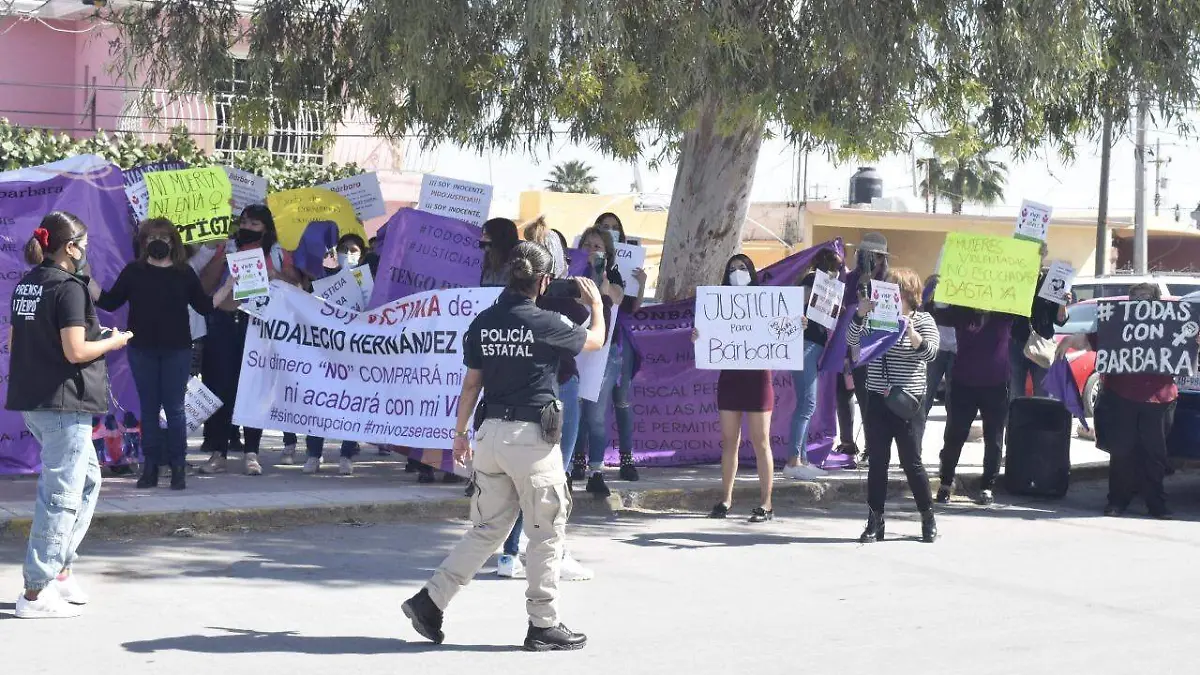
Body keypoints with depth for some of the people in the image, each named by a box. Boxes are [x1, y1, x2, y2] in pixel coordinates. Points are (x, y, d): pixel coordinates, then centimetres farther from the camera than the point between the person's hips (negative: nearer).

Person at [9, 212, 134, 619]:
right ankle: (36, 592, -1)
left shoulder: (26, 285, 12)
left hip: (31, 401, 9)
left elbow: (13, 344, 16)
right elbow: (76, 351, -19)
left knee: (88, 479, 21)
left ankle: (60, 570, 21)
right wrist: (113, 342, -3)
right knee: (61, 495, -3)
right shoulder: (69, 288, -14)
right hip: (64, 403, -9)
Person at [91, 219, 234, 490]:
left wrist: (229, 285, 0)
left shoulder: (184, 273, 5)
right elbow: (109, 302, 4)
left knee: (174, 408, 0)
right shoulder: (133, 271, 5)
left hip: (177, 351, -1)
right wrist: (87, 279, -1)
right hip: (142, 351, 1)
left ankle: (178, 467, 5)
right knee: (149, 409, 6)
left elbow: (205, 306, 7)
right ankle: (150, 467, 12)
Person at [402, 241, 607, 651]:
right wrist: (596, 303, 27)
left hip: (491, 432, 6)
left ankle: (430, 601, 12)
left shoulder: (483, 323, 4)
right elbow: (596, 341, 8)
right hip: (532, 436, -6)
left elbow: (471, 383, 8)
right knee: (546, 534, 6)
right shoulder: (546, 324, -10)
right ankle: (544, 625, 12)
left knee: (487, 529, 15)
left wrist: (460, 433, 19)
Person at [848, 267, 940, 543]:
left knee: (911, 461, -1)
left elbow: (929, 352, -14)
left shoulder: (923, 320, 0)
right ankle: (875, 521, 9)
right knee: (877, 461, 4)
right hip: (877, 400, 3)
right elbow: (853, 341, -1)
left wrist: (909, 330, -28)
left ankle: (928, 518, 14)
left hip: (906, 402, -3)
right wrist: (860, 314, -14)